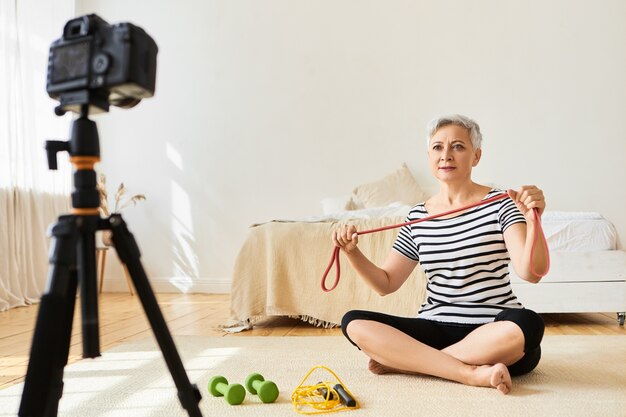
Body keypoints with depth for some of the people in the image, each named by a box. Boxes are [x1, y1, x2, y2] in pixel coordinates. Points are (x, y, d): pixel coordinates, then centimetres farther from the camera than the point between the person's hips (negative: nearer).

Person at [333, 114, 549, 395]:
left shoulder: (500, 204, -2)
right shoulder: (418, 216, 8)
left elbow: (530, 273, -16)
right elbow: (385, 284, 9)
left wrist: (533, 221, -33)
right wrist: (352, 252, -8)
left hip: (493, 331, -2)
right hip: (435, 329, 3)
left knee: (527, 324, -36)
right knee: (353, 323, -18)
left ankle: (402, 360, -20)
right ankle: (472, 373, -23)